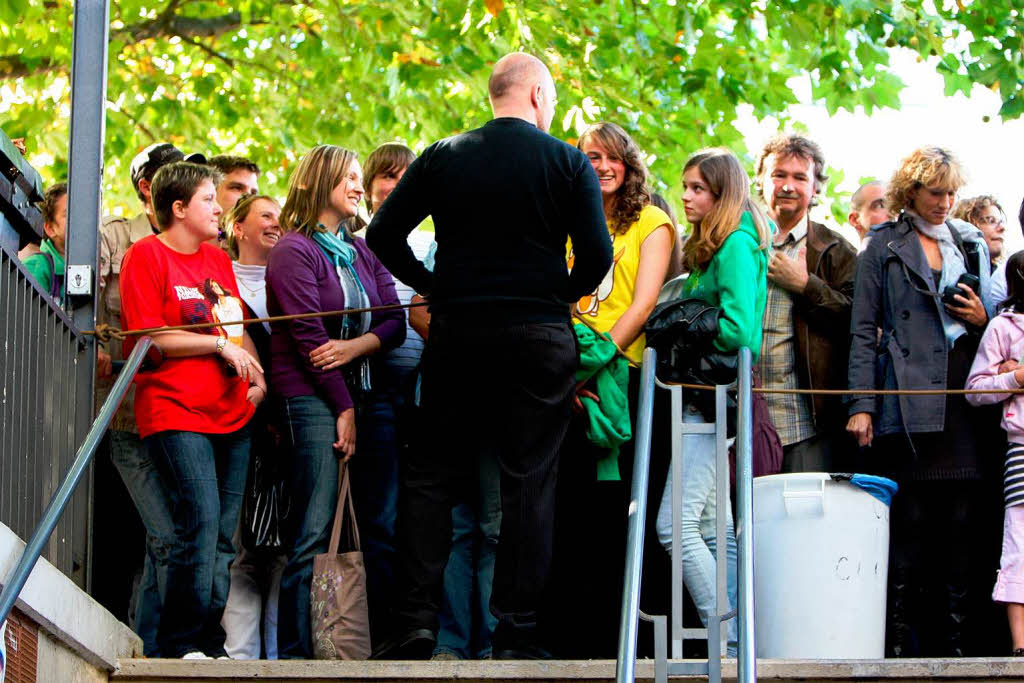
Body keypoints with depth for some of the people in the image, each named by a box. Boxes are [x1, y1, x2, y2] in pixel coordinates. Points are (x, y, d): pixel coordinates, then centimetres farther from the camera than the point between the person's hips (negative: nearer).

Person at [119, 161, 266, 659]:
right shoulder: (147, 255, -3)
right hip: (175, 415, -7)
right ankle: (179, 645, -10)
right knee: (200, 522, -17)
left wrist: (257, 375, 9)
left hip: (231, 413, 7)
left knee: (222, 536, 5)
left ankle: (209, 645, 10)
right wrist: (220, 346, -9)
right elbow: (147, 336, -11)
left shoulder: (219, 260, 19)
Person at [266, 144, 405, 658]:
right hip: (314, 399, -7)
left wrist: (357, 346, -11)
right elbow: (308, 337, -9)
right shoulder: (294, 250, -2)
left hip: (370, 394, 7)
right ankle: (294, 652, -7)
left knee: (383, 529, 3)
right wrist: (343, 408, -11)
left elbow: (395, 322, 10)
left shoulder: (362, 251, 18)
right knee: (312, 533, -9)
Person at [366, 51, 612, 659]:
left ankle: (417, 618, -1)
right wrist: (563, 295, 9)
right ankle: (516, 635, 0)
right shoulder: (568, 163, -2)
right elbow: (597, 255, -9)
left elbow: (383, 233, 2)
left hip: (456, 331, 2)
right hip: (539, 336, -2)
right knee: (529, 481, 2)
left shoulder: (443, 157, 6)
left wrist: (434, 286, 11)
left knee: (434, 473, 9)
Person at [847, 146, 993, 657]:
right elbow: (863, 329, 3)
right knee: (909, 521, -6)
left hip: (963, 394, 3)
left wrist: (982, 318, 2)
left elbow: (995, 314, 27)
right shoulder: (884, 246, 8)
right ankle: (901, 645, -4)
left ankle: (955, 641, 1)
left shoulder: (972, 244, 19)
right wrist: (861, 404, -6)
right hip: (907, 398, -3)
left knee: (960, 521, -2)